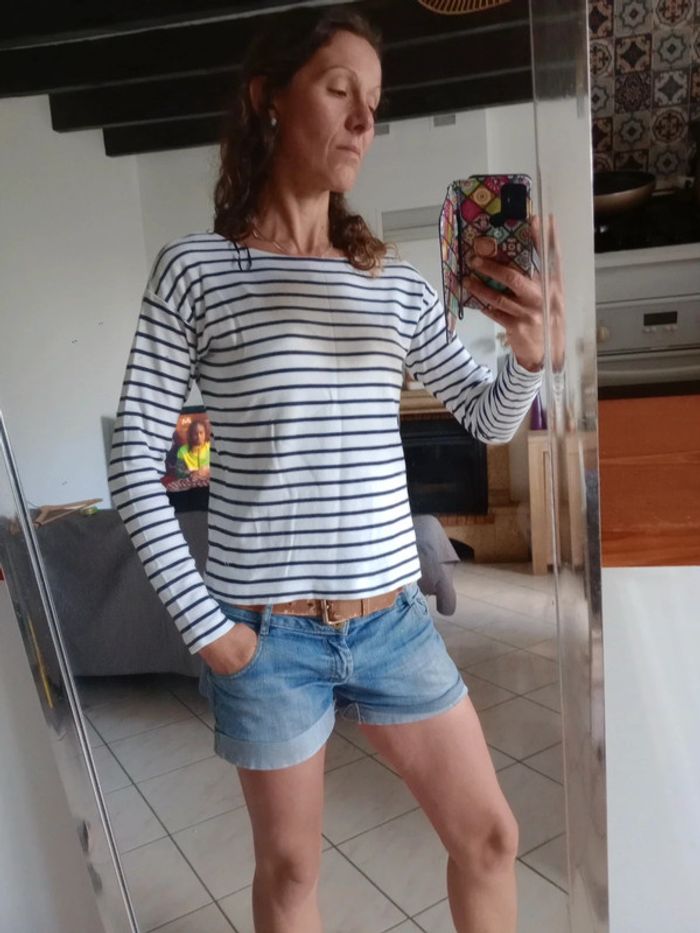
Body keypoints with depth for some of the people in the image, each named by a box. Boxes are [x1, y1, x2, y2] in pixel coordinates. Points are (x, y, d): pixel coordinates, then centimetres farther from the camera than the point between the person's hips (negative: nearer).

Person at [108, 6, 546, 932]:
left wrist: (528, 353, -14)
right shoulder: (193, 269, -6)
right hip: (266, 633, -3)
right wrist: (202, 623, -10)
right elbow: (135, 459, -6)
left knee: (489, 834, 16)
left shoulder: (398, 284, 4)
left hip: (393, 619, 4)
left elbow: (491, 420, 8)